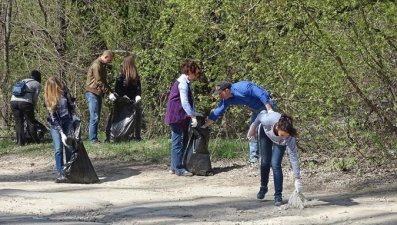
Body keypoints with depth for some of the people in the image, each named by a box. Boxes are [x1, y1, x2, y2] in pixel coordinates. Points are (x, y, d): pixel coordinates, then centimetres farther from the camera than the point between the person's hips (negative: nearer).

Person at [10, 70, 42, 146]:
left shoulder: (22, 81, 28)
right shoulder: (37, 84, 13)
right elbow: (35, 97, 7)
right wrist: (33, 107, 23)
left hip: (13, 101, 4)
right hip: (25, 102, -4)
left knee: (18, 122, 11)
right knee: (30, 122, 9)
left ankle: (20, 142, 8)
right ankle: (35, 140, 14)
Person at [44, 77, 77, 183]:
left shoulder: (64, 90, -14)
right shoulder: (48, 98, -20)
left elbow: (71, 103, 5)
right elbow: (53, 118, -21)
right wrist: (61, 133, -25)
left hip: (67, 120, 2)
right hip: (55, 124, -2)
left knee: (69, 147, -4)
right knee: (58, 149, -10)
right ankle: (61, 174, -11)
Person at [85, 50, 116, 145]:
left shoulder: (102, 65, 16)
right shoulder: (96, 65, -15)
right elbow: (99, 82, -19)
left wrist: (110, 91, 11)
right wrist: (109, 93, -18)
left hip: (98, 94, 10)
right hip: (93, 93, -10)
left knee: (97, 117, 10)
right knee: (94, 117, -9)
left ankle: (94, 138, 13)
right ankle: (93, 140, -8)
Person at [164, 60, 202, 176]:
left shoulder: (185, 82, 16)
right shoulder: (183, 83, -15)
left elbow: (189, 101, 20)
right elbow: (184, 102, -21)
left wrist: (194, 115, 15)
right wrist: (193, 116, -19)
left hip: (181, 117, 10)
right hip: (177, 117, -10)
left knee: (183, 141, 12)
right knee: (177, 142, -7)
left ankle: (175, 167, 17)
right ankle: (178, 169, -6)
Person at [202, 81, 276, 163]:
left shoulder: (242, 88, -29)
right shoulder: (227, 100, -4)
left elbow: (262, 94, -29)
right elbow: (217, 112, 1)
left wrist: (269, 110, -30)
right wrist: (204, 126, -2)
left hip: (267, 104, -9)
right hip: (257, 109, 9)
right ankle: (253, 157, 10)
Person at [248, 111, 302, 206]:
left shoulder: (289, 138, -42)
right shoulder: (269, 119, -45)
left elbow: (294, 158, -39)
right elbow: (260, 116, -20)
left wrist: (297, 179, -40)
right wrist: (253, 129, -4)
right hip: (265, 131, 1)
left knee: (275, 164, -15)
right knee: (265, 161, 8)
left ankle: (278, 195, -8)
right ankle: (263, 187, 31)